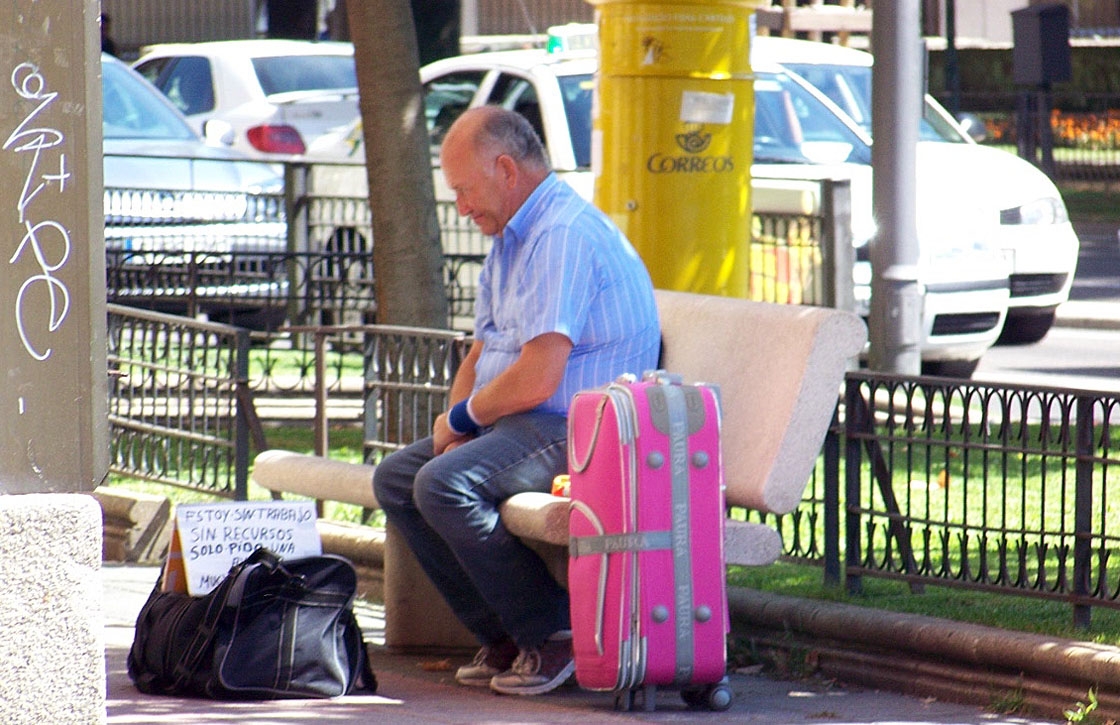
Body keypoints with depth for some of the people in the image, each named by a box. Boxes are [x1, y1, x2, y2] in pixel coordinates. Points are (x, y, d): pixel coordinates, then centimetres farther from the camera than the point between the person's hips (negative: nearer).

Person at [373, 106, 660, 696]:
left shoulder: (564, 236, -19)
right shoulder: (510, 237, 17)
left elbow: (536, 380, -25)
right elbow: (481, 354, 23)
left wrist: (461, 420, -7)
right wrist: (458, 418, 1)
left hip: (576, 432, -11)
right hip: (523, 425, 11)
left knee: (443, 483, -28)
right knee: (395, 478, 4)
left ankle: (556, 635, -15)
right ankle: (502, 637, 1)